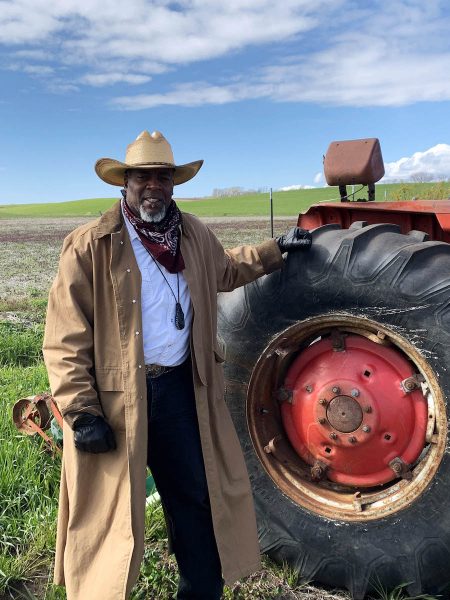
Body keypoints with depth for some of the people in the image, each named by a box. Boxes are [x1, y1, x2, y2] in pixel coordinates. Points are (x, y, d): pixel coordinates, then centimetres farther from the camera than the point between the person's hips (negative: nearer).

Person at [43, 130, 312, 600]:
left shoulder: (193, 235, 7)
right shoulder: (89, 246, -12)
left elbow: (224, 270, 29)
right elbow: (65, 340, -13)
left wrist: (277, 249, 26)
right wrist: (82, 412, -17)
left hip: (183, 388, 5)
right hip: (115, 399, -5)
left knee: (198, 496, 18)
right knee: (110, 516, 11)